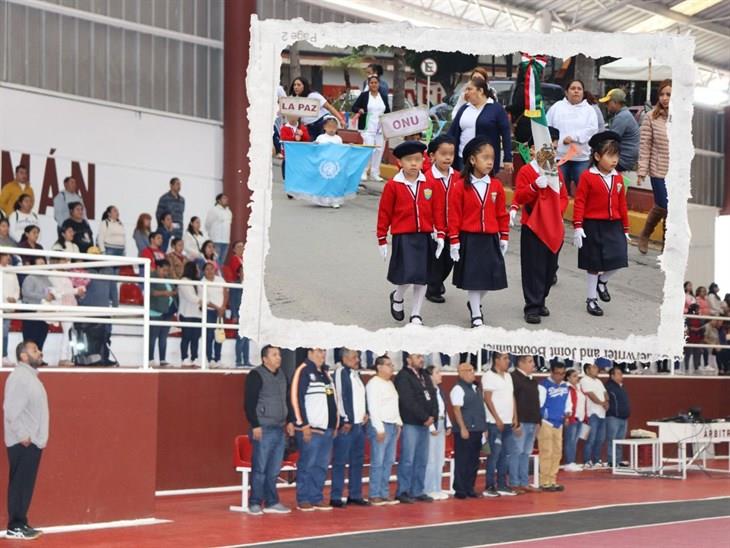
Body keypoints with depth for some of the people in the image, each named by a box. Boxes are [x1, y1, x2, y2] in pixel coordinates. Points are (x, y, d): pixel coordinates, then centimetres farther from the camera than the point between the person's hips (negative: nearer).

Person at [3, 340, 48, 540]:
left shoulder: (31, 375, 16)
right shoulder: (19, 376, -14)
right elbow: (11, 409, -20)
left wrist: (37, 436, 15)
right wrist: (22, 435, -19)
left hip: (33, 441, 9)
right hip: (23, 443, -9)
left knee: (26, 485, 11)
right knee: (20, 484, -5)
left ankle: (21, 524, 16)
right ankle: (15, 527, -2)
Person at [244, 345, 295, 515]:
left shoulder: (282, 376, 15)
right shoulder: (256, 375, -6)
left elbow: (287, 400, 23)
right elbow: (250, 403, -11)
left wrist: (290, 421, 14)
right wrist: (255, 425, -15)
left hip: (280, 429, 7)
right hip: (263, 429, -7)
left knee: (274, 470, 8)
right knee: (260, 468, -5)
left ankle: (271, 502, 14)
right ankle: (255, 503, 1)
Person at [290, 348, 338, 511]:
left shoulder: (325, 372, 18)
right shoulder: (304, 371, -6)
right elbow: (297, 398, -12)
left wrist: (335, 424, 16)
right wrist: (304, 425, -16)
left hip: (327, 428, 8)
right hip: (310, 428, -8)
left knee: (321, 466, 9)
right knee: (307, 465, -4)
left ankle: (317, 498, 15)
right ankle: (303, 500, 2)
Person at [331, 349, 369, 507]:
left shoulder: (356, 374, 17)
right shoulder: (340, 373, -10)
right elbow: (340, 397, -16)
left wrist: (365, 413, 11)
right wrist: (346, 420, -17)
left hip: (359, 424, 9)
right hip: (345, 424, -9)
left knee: (357, 461, 12)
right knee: (340, 462, -5)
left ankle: (355, 495, 19)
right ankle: (336, 497, -2)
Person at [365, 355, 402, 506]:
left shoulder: (390, 384, 17)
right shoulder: (374, 383, -9)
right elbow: (373, 408, -14)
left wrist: (398, 423, 14)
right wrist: (379, 428, -16)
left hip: (393, 426, 8)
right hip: (380, 426, -8)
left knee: (389, 462, 8)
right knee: (378, 462, -7)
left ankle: (384, 494, 13)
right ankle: (375, 496, -3)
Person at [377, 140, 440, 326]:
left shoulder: (429, 184, 3)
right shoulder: (393, 186, -5)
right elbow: (384, 213, -1)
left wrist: (440, 235, 4)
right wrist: (382, 240, 0)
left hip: (424, 237, 3)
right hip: (403, 238, -3)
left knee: (422, 277, 6)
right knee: (407, 275, -10)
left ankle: (416, 315, 19)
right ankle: (397, 297, 23)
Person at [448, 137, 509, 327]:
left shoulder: (496, 186, 0)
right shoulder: (460, 186, -9)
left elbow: (502, 214, 7)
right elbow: (454, 216, -7)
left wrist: (504, 237, 7)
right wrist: (454, 241, -8)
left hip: (490, 239, 3)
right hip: (469, 239, -3)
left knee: (489, 276, 9)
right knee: (472, 277, 3)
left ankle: (475, 303, 36)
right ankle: (476, 315, 14)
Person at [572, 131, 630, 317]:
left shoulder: (618, 178, 5)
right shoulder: (587, 177, -10)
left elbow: (622, 204, 10)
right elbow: (579, 203, -10)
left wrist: (625, 229, 12)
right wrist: (578, 227, -15)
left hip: (614, 226, 4)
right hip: (593, 226, -4)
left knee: (618, 259, -6)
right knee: (593, 265, 6)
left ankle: (602, 281, 25)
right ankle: (591, 299, 22)